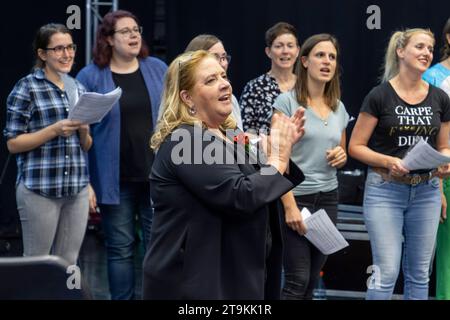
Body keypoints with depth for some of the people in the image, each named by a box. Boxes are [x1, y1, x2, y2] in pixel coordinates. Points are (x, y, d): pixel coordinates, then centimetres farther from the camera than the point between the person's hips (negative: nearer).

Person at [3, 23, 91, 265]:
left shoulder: (77, 88, 13)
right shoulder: (26, 88, -3)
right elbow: (13, 143, -7)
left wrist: (84, 130, -4)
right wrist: (55, 130, -17)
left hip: (76, 189, 5)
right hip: (39, 188, -5)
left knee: (68, 264, 8)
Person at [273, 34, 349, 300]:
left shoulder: (339, 107, 12)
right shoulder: (287, 102, -7)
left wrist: (342, 156, -2)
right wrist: (290, 205, -19)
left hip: (328, 198, 6)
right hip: (296, 196, -6)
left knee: (312, 281, 7)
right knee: (298, 281, -9)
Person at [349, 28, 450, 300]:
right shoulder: (380, 96, -7)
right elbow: (356, 146, -5)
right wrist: (388, 161, -20)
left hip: (426, 192, 4)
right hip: (386, 191, -4)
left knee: (419, 273, 10)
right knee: (386, 273, -8)